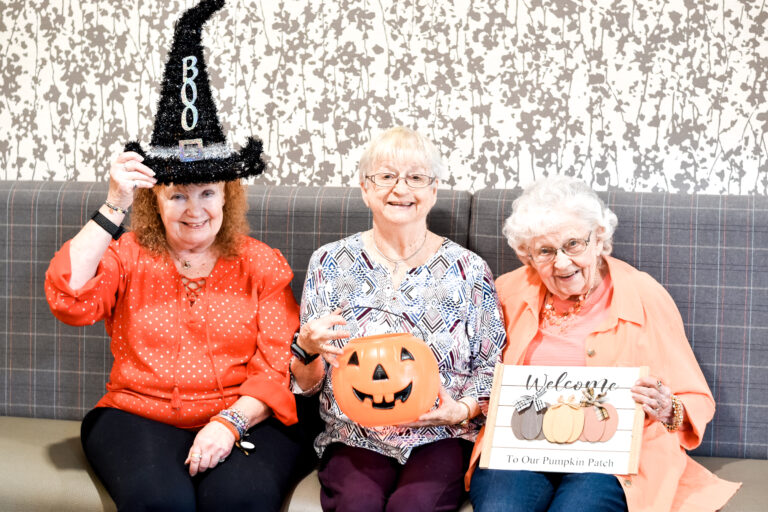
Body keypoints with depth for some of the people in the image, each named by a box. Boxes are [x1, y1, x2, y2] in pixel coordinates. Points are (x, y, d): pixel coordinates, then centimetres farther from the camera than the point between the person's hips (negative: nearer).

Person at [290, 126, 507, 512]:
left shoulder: (469, 270, 2)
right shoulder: (329, 263, 5)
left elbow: (491, 368, 6)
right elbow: (306, 384, 7)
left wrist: (462, 410, -13)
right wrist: (306, 347, -14)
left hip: (440, 437, 0)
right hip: (354, 439, 1)